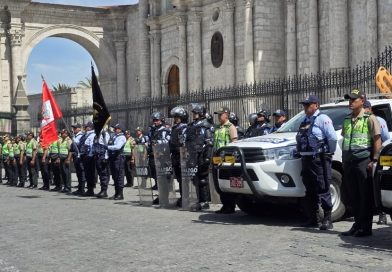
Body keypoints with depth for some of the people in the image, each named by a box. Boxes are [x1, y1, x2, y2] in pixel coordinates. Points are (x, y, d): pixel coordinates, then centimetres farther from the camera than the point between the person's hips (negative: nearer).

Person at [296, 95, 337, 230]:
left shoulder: (322, 119, -5)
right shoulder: (305, 121, 20)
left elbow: (333, 138, -11)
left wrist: (328, 154, -13)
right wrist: (300, 151, 12)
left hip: (319, 159, -8)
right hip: (306, 159, 8)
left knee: (323, 190, -8)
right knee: (309, 191, 10)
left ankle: (327, 219, -5)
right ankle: (312, 219, 16)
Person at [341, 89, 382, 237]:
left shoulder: (369, 118, -4)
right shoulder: (347, 119, 17)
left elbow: (377, 140, -8)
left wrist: (374, 160, -15)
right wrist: (344, 160, 17)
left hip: (363, 161, -7)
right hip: (349, 162, 7)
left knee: (366, 196, -3)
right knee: (353, 196, 10)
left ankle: (366, 228, 1)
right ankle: (357, 225, 18)